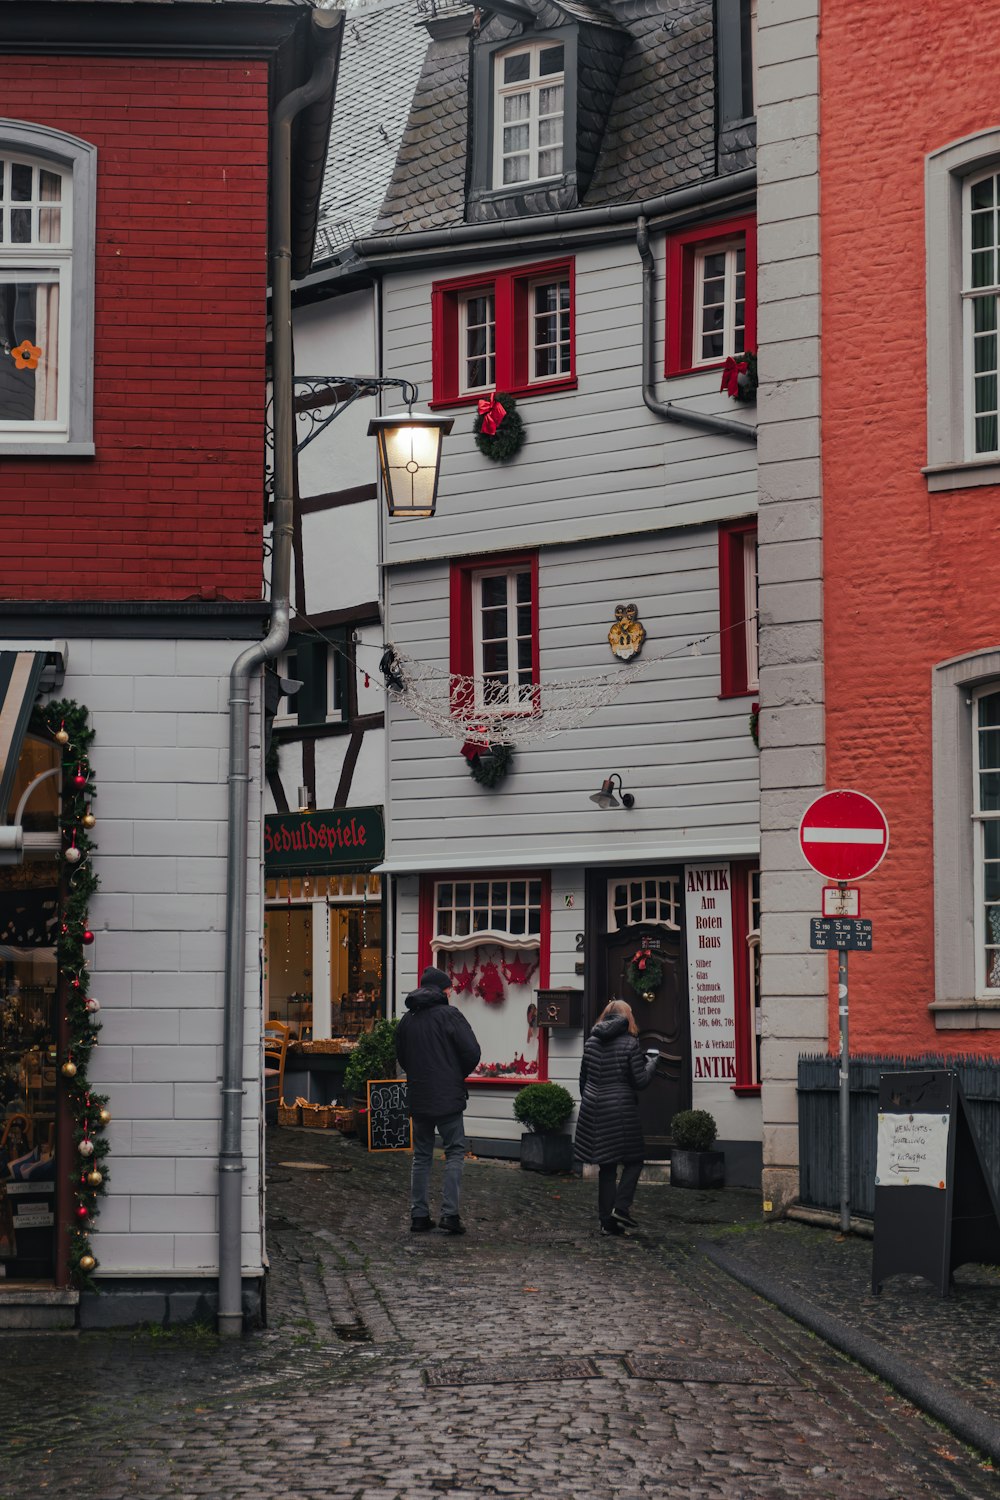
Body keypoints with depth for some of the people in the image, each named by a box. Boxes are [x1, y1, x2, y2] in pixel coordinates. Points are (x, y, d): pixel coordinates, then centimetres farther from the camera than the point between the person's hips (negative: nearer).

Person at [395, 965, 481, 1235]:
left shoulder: (407, 1020, 9)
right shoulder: (449, 1015, -10)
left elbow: (401, 1057, 18)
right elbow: (472, 1052, -13)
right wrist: (460, 1074, 5)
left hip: (417, 1098, 5)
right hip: (448, 1099, -5)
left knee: (421, 1156, 12)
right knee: (455, 1153, 2)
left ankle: (418, 1214, 10)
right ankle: (450, 1213, -8)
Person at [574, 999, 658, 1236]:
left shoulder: (591, 1042, 7)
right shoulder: (630, 1043, -9)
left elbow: (583, 1078, 13)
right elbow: (641, 1081, -9)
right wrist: (651, 1063, 9)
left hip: (594, 1109, 5)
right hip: (621, 1110, -5)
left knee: (606, 1166, 10)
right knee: (634, 1159, 11)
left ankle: (607, 1221, 10)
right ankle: (620, 1207, -5)